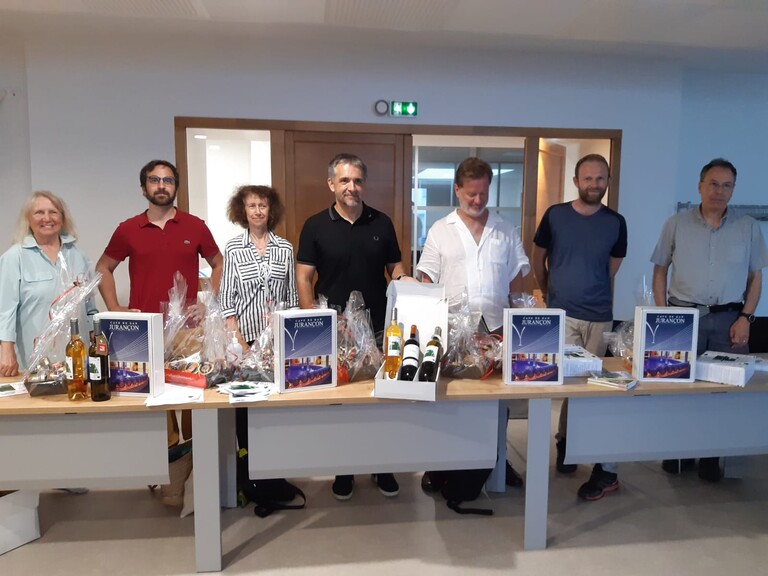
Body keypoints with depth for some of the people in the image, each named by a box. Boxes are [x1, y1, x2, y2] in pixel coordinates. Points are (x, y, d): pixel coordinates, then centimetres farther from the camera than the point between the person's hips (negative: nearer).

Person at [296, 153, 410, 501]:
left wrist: (402, 279, -11)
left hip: (377, 325, 2)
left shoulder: (382, 223, 4)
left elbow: (394, 266, 12)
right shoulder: (316, 226, -2)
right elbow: (303, 278, -3)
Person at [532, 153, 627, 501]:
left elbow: (613, 267, 17)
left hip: (600, 316, 2)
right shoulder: (555, 216, -2)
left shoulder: (616, 223, 4)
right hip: (561, 314, -2)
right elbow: (539, 259, 11)